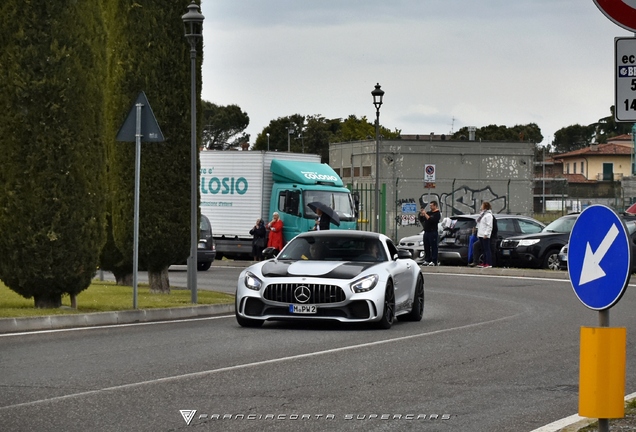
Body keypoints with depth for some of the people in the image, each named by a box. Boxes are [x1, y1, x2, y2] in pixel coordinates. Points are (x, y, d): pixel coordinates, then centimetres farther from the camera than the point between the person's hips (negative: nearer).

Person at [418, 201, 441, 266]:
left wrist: (425, 214, -16)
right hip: (426, 231, 8)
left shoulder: (437, 214, -5)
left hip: (433, 232, -8)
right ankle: (427, 260, 12)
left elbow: (431, 220, -19)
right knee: (426, 247, 7)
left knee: (433, 247, -7)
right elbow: (421, 220, 17)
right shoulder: (429, 213, 17)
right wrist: (421, 214, 1)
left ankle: (434, 261, -8)